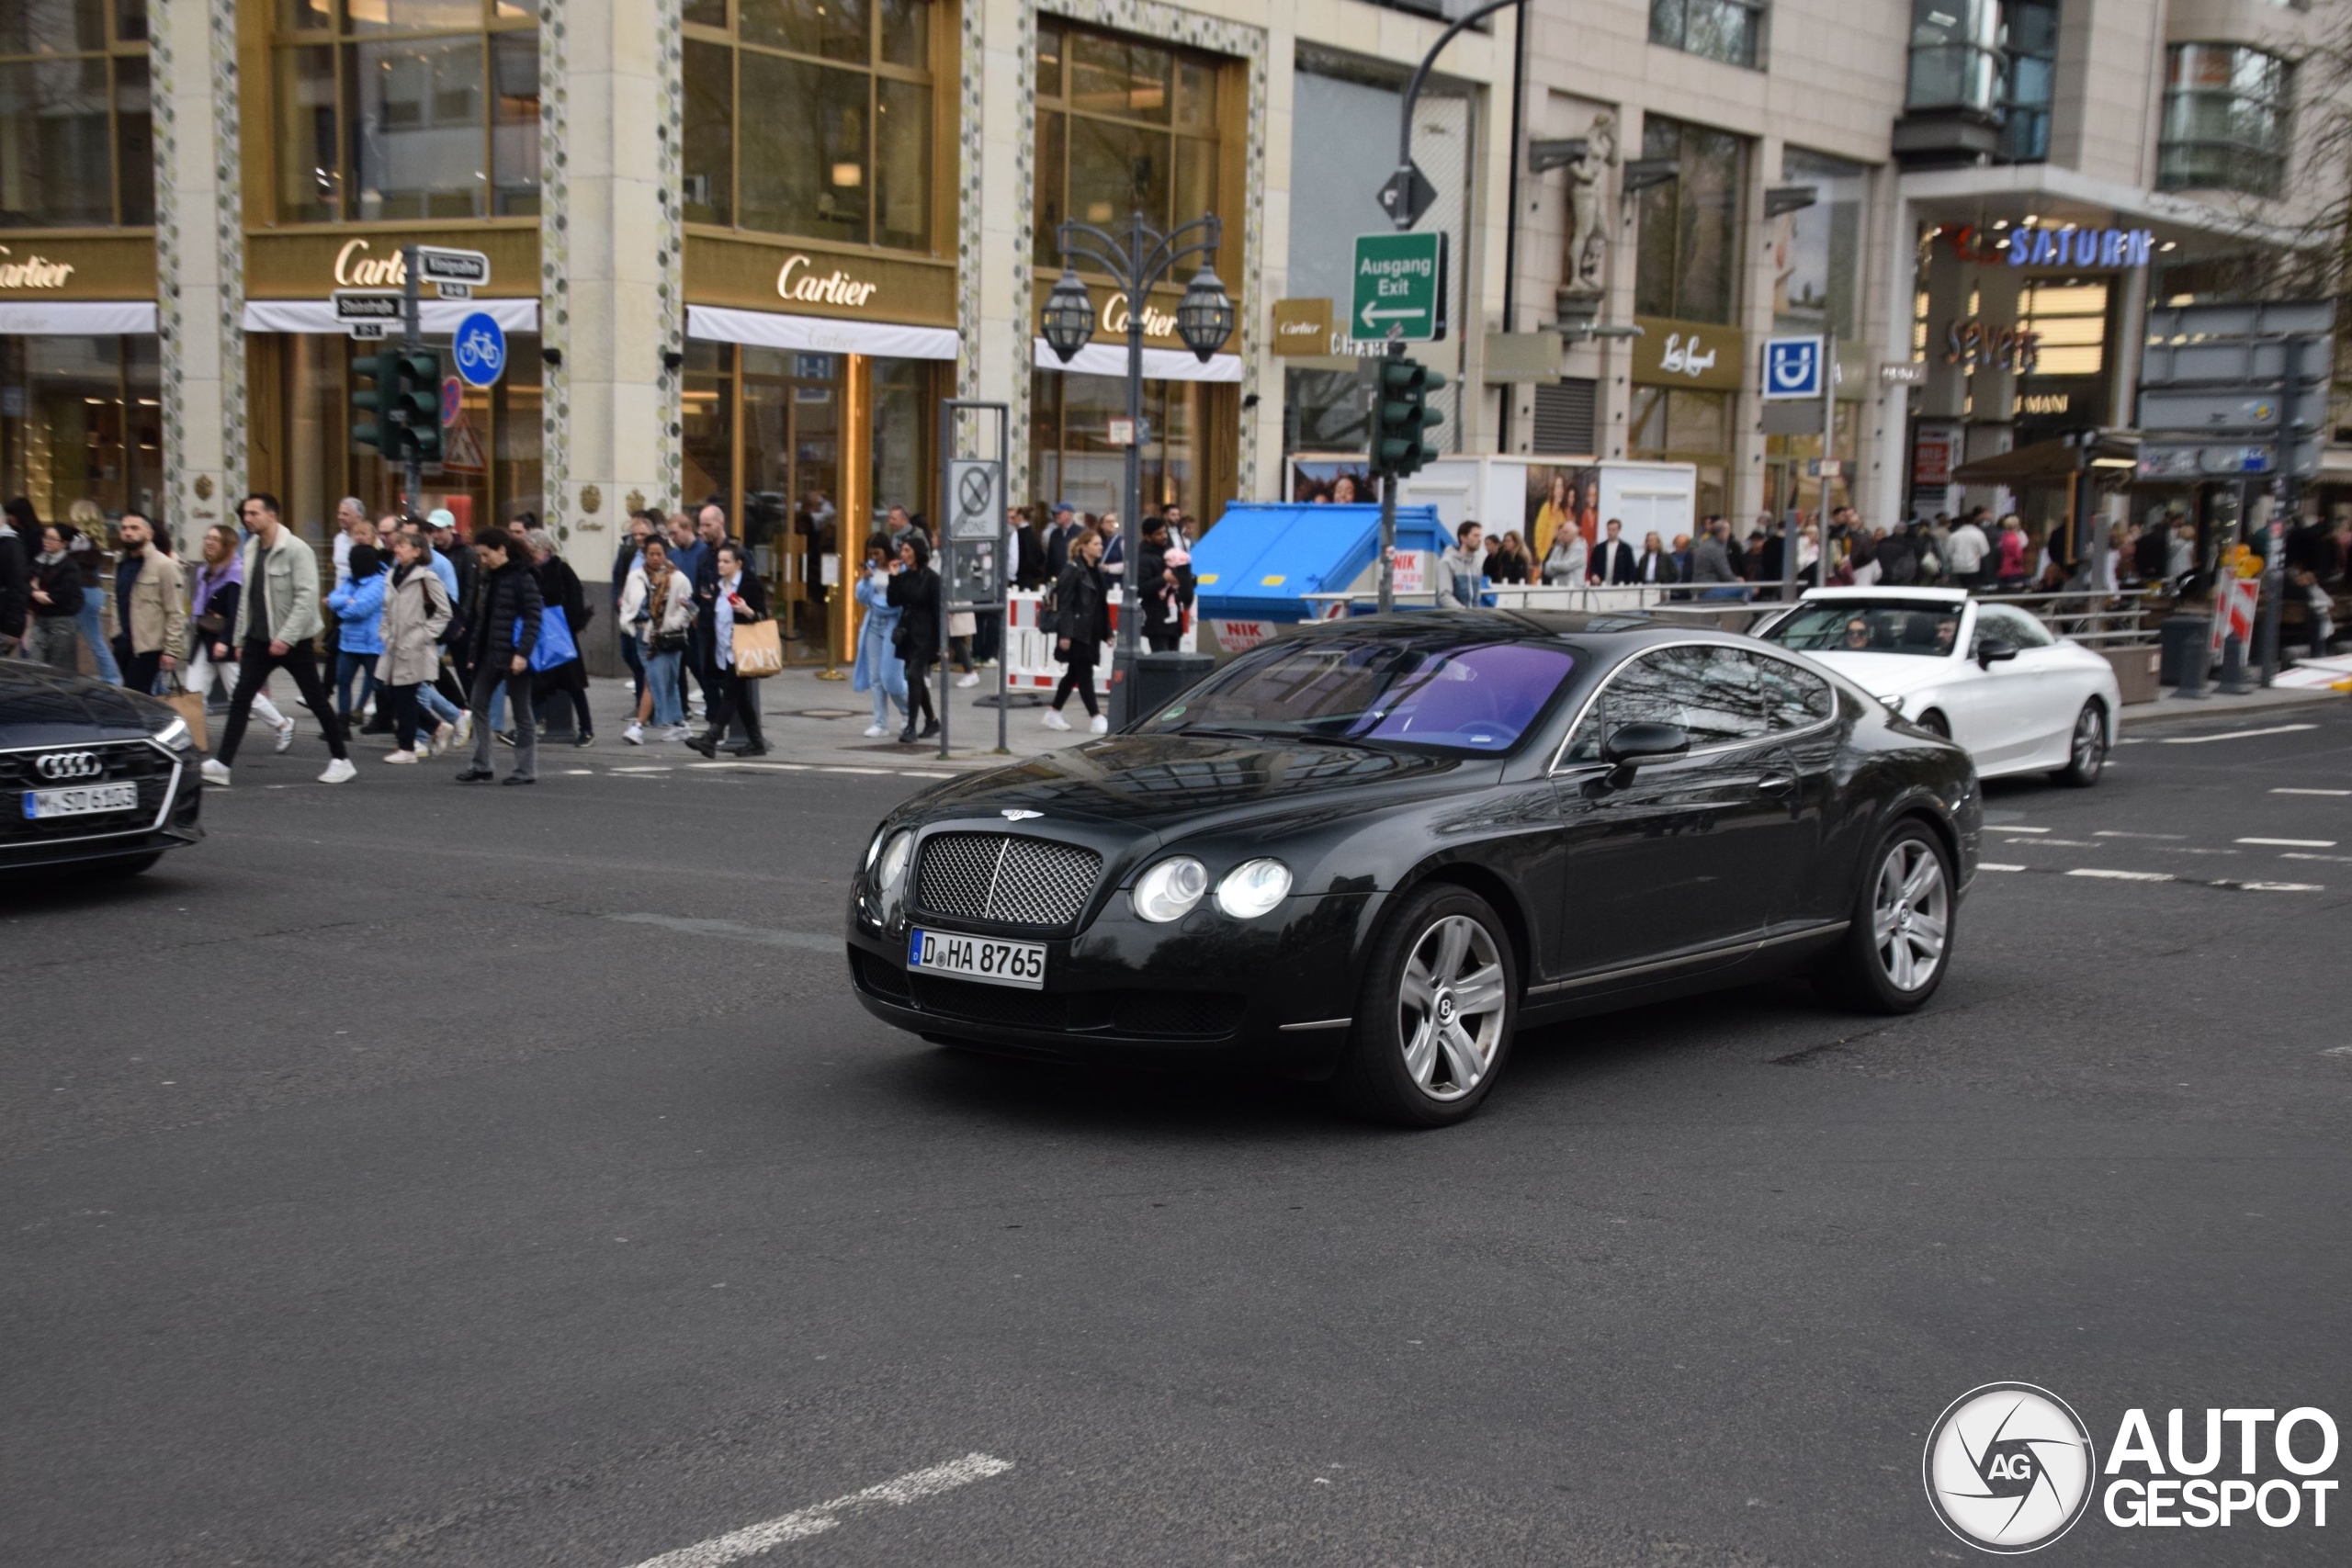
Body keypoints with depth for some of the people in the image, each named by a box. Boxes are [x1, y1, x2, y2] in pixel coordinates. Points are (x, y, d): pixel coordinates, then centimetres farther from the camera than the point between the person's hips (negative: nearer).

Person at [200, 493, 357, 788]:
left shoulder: (296, 550, -14)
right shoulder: (251, 549, 9)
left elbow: (307, 597, -20)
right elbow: (247, 596, 15)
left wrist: (286, 637, -24)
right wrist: (239, 638, 14)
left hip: (292, 640, -6)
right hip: (258, 639, 7)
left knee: (317, 701, 3)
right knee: (240, 700, -2)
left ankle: (342, 761, 14)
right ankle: (221, 763, -4)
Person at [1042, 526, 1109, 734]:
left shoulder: (1097, 571, 13)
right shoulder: (1073, 570, -10)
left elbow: (1102, 604, 16)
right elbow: (1064, 604, -14)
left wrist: (1107, 632, 13)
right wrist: (1064, 634, -20)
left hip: (1091, 632, 8)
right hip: (1076, 632, -8)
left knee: (1074, 673, 12)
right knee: (1084, 673, -5)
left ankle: (1053, 713, 21)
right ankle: (1095, 717, -4)